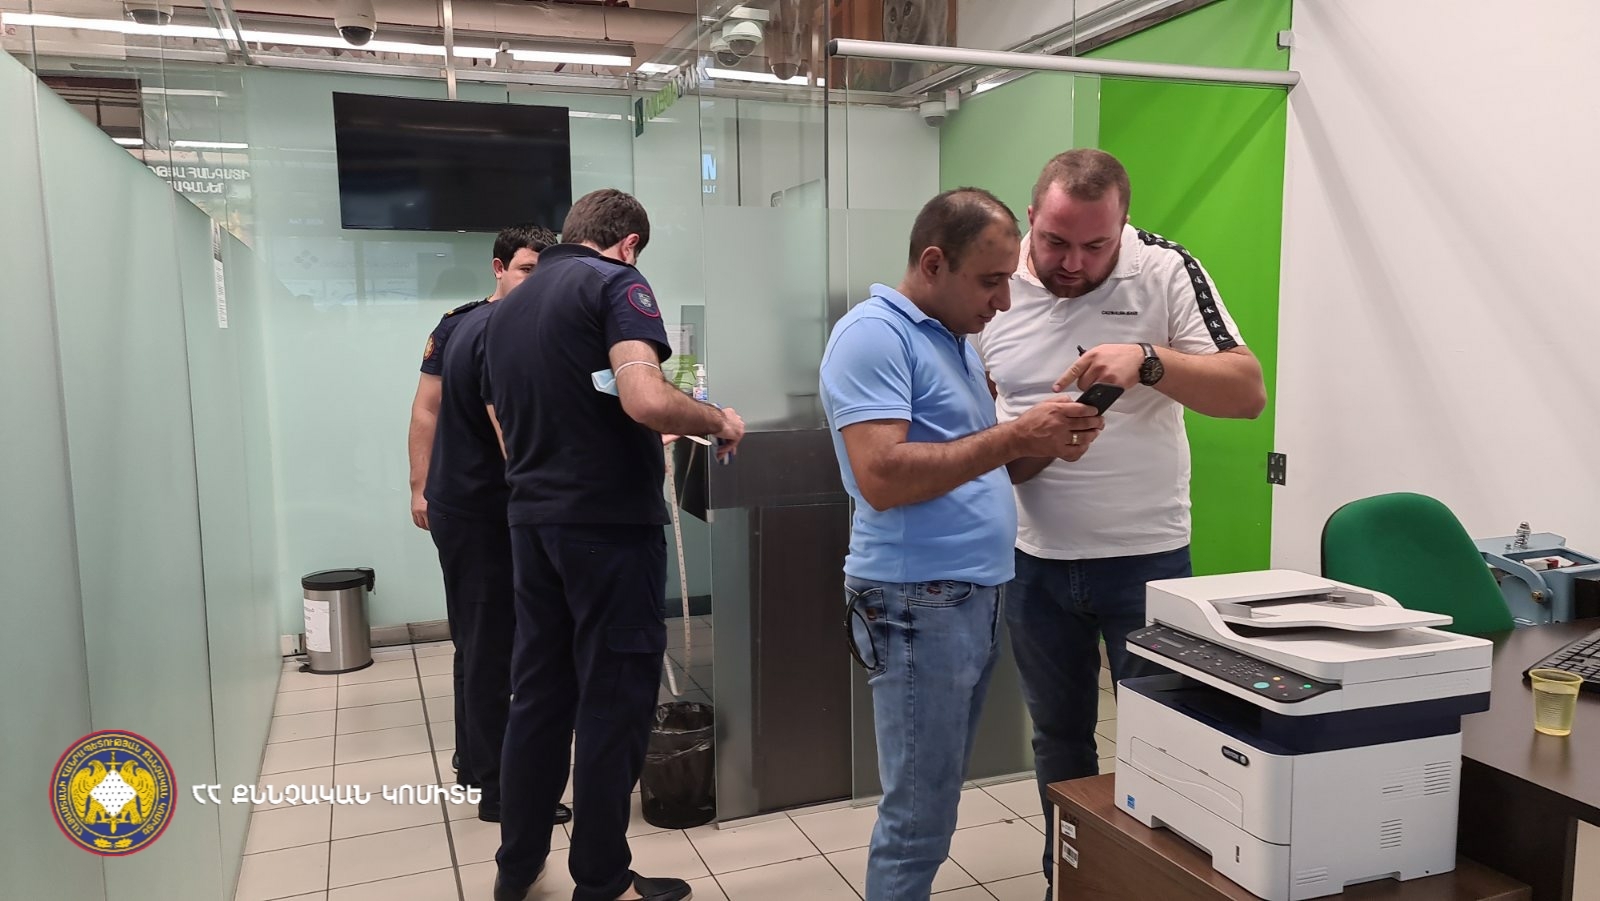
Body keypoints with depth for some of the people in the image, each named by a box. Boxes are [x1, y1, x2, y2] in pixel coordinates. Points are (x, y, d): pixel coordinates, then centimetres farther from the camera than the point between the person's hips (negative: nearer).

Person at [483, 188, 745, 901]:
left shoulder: (506, 308, 15)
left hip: (532, 520, 8)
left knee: (537, 694, 16)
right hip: (611, 523, -7)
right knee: (613, 702, 4)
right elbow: (647, 401, -26)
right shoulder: (616, 282, -9)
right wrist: (718, 422, -8)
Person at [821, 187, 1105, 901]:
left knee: (935, 803, 18)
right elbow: (881, 478, -24)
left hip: (979, 601, 9)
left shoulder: (956, 339, 16)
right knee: (918, 821, 1)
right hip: (918, 607, -9)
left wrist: (1046, 446, 2)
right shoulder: (873, 335, -13)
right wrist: (1016, 437, -21)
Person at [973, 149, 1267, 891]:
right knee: (1058, 737, 18)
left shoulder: (1166, 271, -9)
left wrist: (1148, 360, -28)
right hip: (1034, 560, 2)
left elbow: (1247, 392, -12)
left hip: (1146, 556, -2)